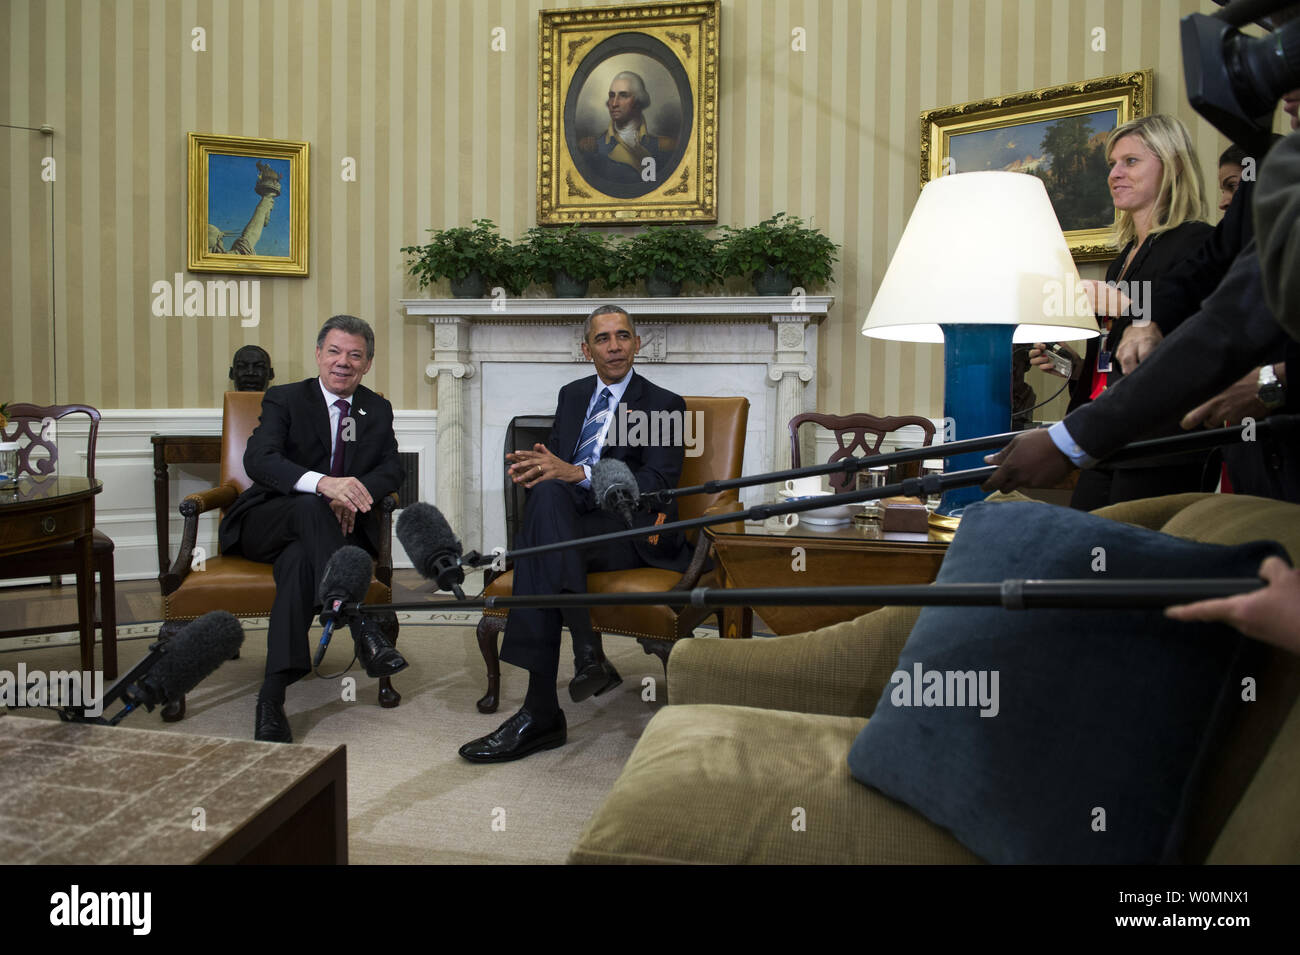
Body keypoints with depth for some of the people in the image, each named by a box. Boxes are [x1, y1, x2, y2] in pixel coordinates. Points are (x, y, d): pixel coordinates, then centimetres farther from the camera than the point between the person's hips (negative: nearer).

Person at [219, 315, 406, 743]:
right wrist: (323, 484, -37)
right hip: (265, 524, -1)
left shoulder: (378, 411, 15)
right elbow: (258, 459, -17)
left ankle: (272, 696, -40)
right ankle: (363, 628, -47)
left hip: (332, 529, 2)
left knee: (299, 559, -35)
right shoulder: (286, 399, 2)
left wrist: (356, 493, -21)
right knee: (310, 507, -37)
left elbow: (392, 469, 5)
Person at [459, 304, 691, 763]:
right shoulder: (572, 395, 23)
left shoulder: (664, 405, 5)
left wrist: (577, 474, -22)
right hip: (568, 523, 5)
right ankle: (587, 652, -36)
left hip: (629, 533, -4)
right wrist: (533, 468, -8)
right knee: (546, 492, -31)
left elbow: (658, 483, -9)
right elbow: (554, 461, 19)